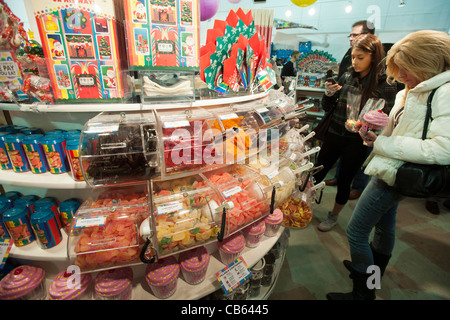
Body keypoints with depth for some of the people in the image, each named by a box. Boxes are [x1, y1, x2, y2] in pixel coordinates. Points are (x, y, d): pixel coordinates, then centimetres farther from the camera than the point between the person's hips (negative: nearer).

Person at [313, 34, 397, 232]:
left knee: (344, 180, 9)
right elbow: (327, 107, 8)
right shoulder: (347, 77, 2)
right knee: (318, 172, 10)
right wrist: (329, 94, -13)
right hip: (334, 134, 3)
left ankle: (334, 217, 31)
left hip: (357, 141, -3)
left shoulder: (385, 84, -8)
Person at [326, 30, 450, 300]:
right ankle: (373, 272, 47)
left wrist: (384, 144, -23)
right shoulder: (414, 92, 11)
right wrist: (376, 137, -2)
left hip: (394, 175, -10)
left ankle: (364, 292, 17)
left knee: (356, 231, -4)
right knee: (384, 225, 24)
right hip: (389, 170, 10)